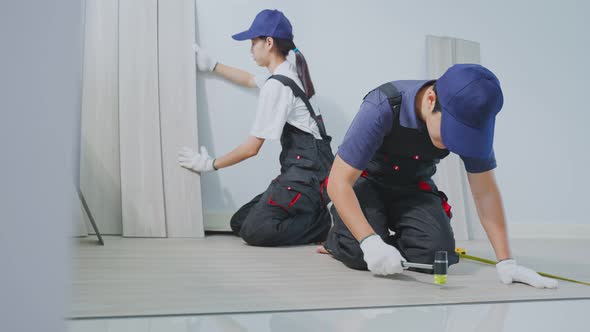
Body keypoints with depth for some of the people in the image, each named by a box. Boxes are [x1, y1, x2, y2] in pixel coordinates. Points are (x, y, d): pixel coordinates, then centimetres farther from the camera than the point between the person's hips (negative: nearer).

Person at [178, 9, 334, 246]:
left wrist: (210, 164, 1)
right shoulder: (290, 74, 14)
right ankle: (315, 216, 4)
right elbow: (249, 80, 37)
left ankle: (327, 225, -9)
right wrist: (212, 65, 41)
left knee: (253, 231, -20)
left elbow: (252, 147, -12)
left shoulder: (276, 85, -15)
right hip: (306, 170, 9)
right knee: (239, 223, 6)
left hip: (307, 174, -9)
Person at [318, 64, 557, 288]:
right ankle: (339, 240, 8)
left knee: (435, 252, -22)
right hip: (367, 182, -3)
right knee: (360, 254, -29)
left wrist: (506, 262, -20)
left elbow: (484, 192, -12)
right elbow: (339, 181, -31)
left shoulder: (468, 122, -21)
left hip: (413, 188, 3)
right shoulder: (382, 107, -34)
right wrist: (370, 241, -44)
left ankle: (391, 239, 11)